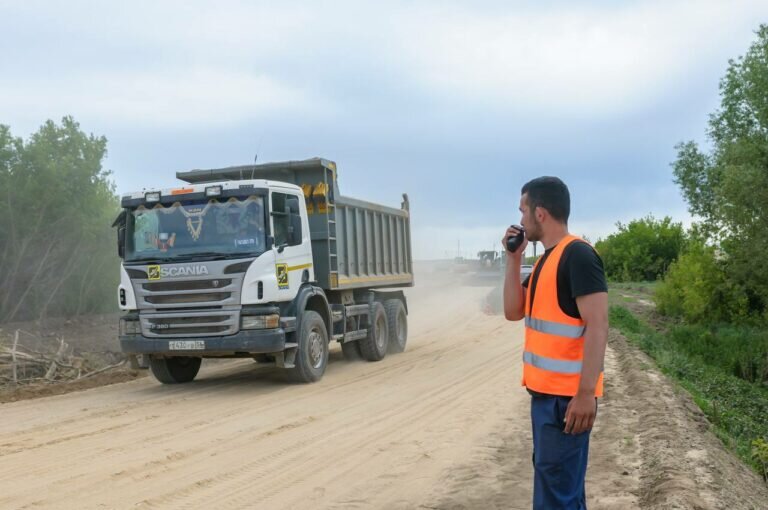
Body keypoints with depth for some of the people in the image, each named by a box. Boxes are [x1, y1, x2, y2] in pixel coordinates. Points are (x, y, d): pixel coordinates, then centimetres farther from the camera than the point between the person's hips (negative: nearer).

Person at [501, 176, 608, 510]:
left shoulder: (577, 255, -15)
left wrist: (586, 393, -25)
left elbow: (597, 325, -21)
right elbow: (514, 311, 15)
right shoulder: (546, 259, 14)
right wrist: (513, 258, 7)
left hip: (567, 397, -9)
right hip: (544, 392, 10)